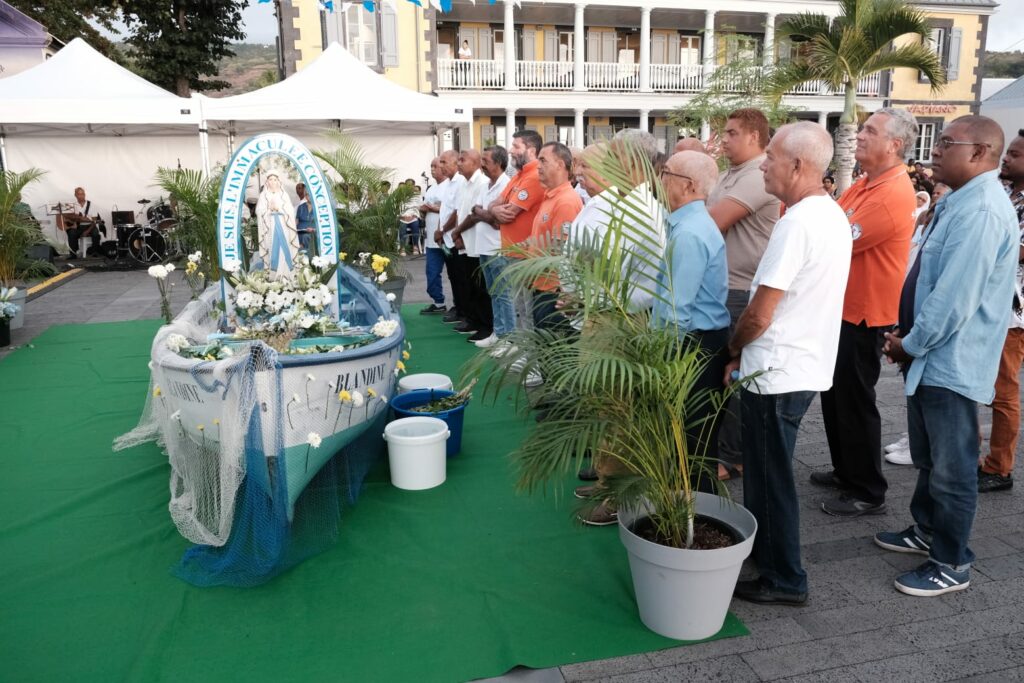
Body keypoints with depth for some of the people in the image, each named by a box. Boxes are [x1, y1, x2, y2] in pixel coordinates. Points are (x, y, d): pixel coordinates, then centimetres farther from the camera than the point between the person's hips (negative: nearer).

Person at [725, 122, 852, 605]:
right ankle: (762, 553, 37)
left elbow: (759, 316, -22)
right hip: (806, 365, 9)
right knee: (766, 471, 22)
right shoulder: (833, 216, 9)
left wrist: (733, 348, -1)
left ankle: (784, 580, 20)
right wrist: (747, 351, 14)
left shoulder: (798, 222, -21)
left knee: (771, 478, 5)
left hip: (777, 374, -9)